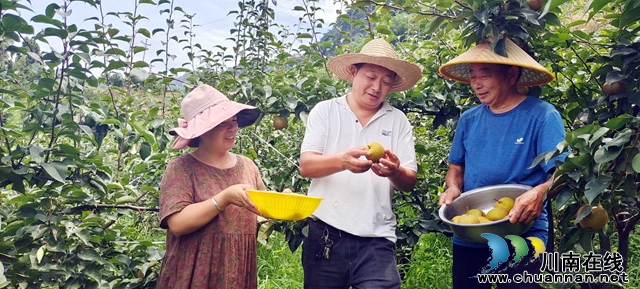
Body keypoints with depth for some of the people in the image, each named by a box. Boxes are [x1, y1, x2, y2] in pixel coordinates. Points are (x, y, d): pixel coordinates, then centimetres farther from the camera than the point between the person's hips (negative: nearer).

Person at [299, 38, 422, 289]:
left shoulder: (398, 121, 7)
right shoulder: (325, 111, 3)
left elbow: (409, 182, 1)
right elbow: (306, 166, -7)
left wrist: (394, 171, -22)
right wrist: (343, 161, -27)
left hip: (377, 239, 1)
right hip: (325, 234, 0)